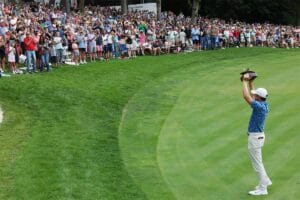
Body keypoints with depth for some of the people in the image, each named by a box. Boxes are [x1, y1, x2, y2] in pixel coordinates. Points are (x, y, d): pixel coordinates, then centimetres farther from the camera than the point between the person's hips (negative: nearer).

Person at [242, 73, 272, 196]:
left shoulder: (260, 107, -24)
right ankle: (265, 181, 33)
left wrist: (245, 81, -15)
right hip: (258, 135, 10)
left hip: (255, 137, -10)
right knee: (256, 161, 23)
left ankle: (262, 189, 6)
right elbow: (251, 95, 20)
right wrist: (250, 82, 15)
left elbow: (246, 96, -26)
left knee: (257, 163, -1)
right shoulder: (263, 104, 3)